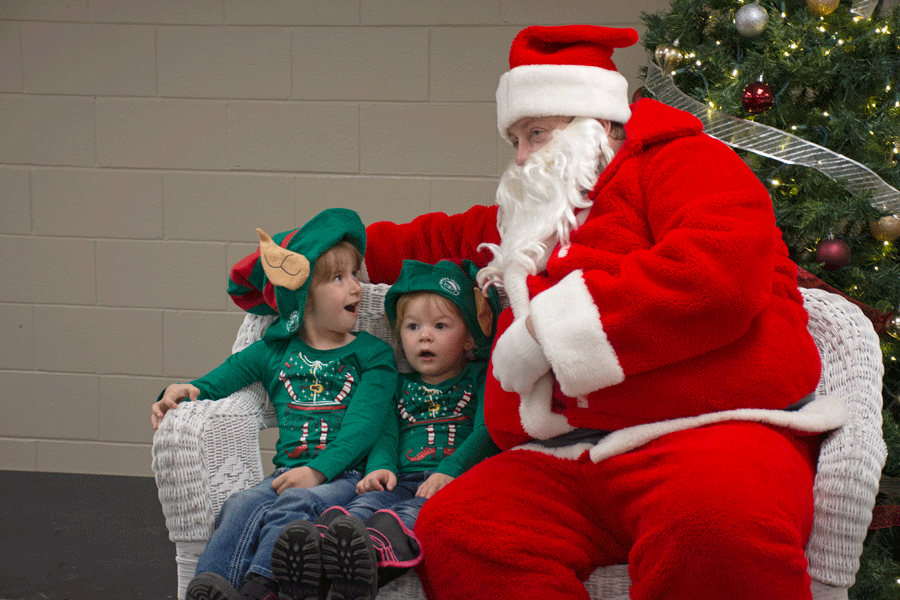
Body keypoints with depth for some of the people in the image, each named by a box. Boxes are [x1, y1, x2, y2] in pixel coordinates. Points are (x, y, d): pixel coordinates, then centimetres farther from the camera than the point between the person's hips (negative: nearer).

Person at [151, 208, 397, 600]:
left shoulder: (373, 355, 10)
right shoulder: (275, 352, 19)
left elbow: (363, 425, -3)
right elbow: (223, 378, 26)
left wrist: (319, 470, -18)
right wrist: (186, 391, 1)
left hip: (344, 476, -3)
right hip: (288, 473, 3)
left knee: (297, 503, -35)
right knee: (243, 505, -30)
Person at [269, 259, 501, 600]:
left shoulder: (479, 380, 18)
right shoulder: (401, 386, 31)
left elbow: (486, 432, 3)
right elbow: (386, 434, 20)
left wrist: (450, 470, -16)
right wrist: (380, 467, -6)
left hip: (454, 483, -3)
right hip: (401, 480, 3)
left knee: (413, 513, -39)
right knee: (364, 503, -33)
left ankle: (371, 555, -72)